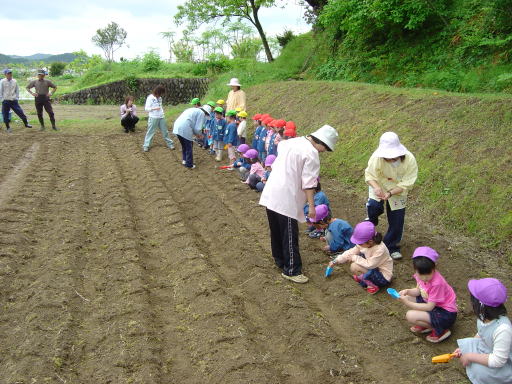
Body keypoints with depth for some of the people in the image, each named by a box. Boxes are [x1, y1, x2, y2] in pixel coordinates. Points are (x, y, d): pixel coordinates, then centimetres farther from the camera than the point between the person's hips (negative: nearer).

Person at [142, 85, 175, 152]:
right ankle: (146, 146, 7)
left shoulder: (159, 98, 9)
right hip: (153, 118, -6)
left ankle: (170, 144, 20)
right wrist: (154, 108, -24)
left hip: (161, 117, 6)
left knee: (165, 131, 12)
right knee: (150, 132, 0)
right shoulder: (150, 98, -10)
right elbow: (146, 108, -11)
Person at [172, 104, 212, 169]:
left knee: (184, 145, 26)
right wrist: (199, 134, 15)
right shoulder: (202, 113, 1)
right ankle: (189, 165, 14)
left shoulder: (193, 110, 28)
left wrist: (196, 134, 27)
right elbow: (197, 128, -5)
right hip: (184, 129, -8)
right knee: (189, 148, 7)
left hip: (177, 127, 8)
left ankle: (184, 160, 38)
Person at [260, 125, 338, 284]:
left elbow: (275, 165, 18)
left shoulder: (291, 142, 13)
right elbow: (308, 183, -16)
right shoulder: (311, 153, -13)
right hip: (286, 200, -9)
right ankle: (291, 270, 10)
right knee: (290, 235, 1)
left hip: (270, 194, 9)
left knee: (277, 231, 19)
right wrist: (311, 205, -12)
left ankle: (280, 261, 34)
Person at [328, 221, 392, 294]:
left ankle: (372, 285, -3)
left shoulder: (380, 249, -32)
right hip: (375, 269, 8)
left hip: (384, 277, -8)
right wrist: (335, 261, -1)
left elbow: (369, 265, -31)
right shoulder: (364, 243, -9)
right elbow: (351, 252, -1)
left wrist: (354, 258, -21)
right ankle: (362, 277, 10)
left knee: (354, 267, -24)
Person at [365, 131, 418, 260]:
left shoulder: (409, 160, -28)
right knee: (374, 206, -28)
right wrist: (376, 187, -41)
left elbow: (406, 184, -24)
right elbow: (369, 174, -21)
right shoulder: (377, 157, -31)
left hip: (398, 192, 1)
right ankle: (371, 221, 10)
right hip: (379, 187, -1)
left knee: (397, 220, 5)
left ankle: (392, 247, 28)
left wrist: (390, 193, -37)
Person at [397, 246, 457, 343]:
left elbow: (429, 307, -25)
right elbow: (418, 291, 6)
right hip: (432, 304, 9)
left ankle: (440, 330, -3)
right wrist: (407, 291, -14)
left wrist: (408, 304, -26)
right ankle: (426, 324, 8)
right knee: (408, 297, 2)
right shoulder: (421, 274, -10)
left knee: (410, 316, -23)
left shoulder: (437, 283, -31)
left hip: (446, 314, -9)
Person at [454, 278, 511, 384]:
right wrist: (464, 350, -2)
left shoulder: (503, 329, -36)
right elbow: (480, 335, 9)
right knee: (465, 344, -5)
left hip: (503, 365, -8)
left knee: (480, 370, -29)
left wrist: (470, 356, -24)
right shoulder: (484, 317, -12)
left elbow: (498, 361, -31)